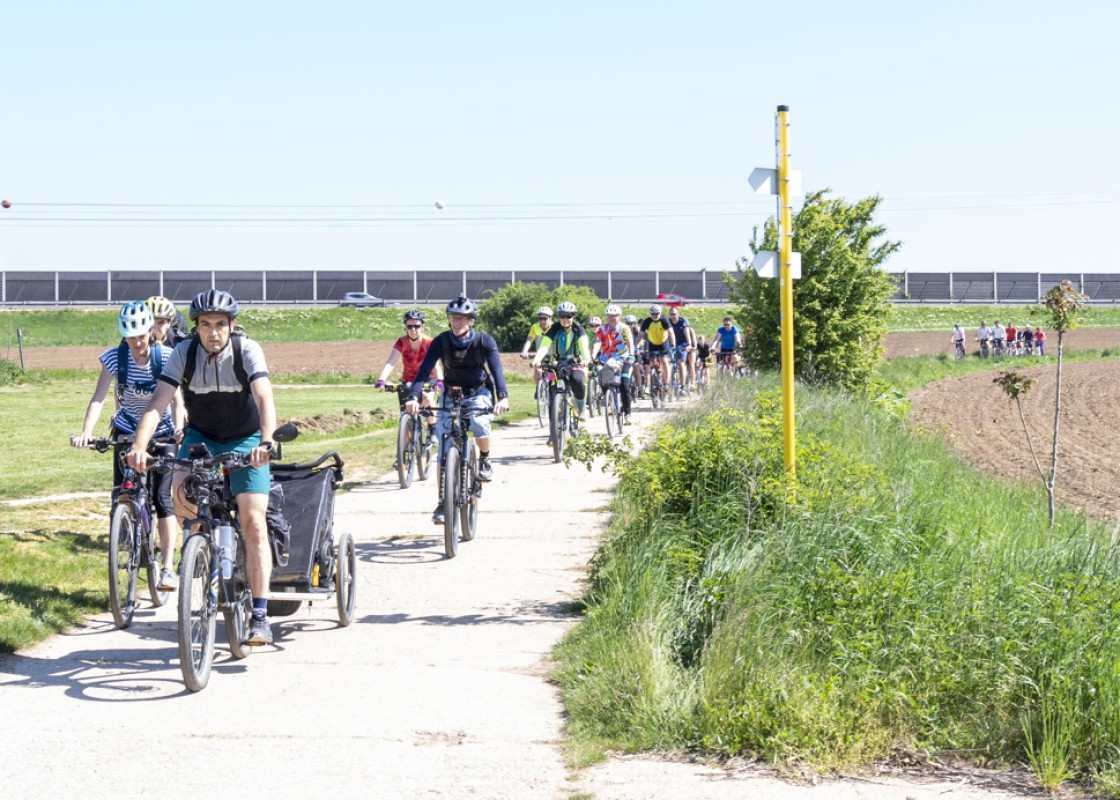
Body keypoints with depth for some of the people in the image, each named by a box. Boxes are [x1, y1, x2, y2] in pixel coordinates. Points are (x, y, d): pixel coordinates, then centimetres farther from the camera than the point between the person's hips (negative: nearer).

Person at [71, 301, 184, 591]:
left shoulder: (166, 356, -18)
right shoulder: (115, 357, -16)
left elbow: (176, 398, -23)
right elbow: (98, 398, -22)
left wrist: (178, 427, -41)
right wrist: (85, 433, -36)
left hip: (161, 433, -2)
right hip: (126, 432, 2)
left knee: (162, 497, -12)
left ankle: (168, 567, -11)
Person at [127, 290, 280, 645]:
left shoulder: (247, 350, -21)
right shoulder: (184, 353, -15)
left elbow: (264, 398, -35)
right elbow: (157, 402, -24)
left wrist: (265, 442, -52)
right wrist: (139, 446, -40)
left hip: (246, 440, -2)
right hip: (200, 436, 2)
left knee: (253, 522, -14)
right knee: (182, 496, -28)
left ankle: (259, 615, -10)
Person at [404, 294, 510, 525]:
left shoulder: (484, 341, -18)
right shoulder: (441, 342, -16)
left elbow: (497, 369, -29)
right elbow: (424, 370, -24)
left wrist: (503, 397, -47)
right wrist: (413, 397, -41)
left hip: (478, 394, -1)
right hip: (451, 395, 1)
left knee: (480, 425, -33)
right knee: (444, 451, -9)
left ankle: (484, 460, -1)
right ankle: (443, 503, -4)